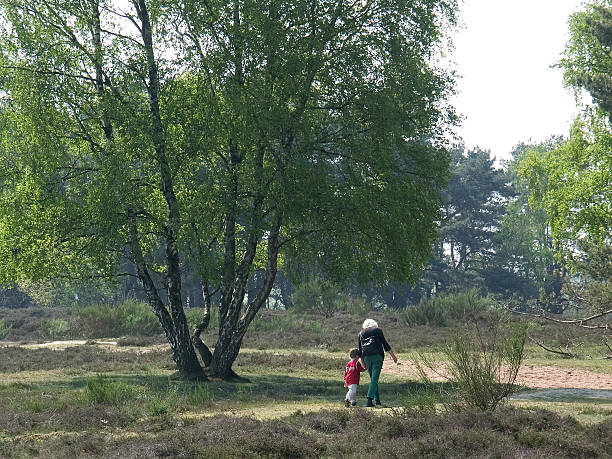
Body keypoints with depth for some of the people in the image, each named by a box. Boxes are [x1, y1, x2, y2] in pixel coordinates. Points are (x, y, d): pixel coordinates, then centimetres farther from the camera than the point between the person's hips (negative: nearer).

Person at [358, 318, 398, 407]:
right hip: (377, 356, -4)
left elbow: (360, 350, 15)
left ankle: (377, 400, 18)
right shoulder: (377, 330, 6)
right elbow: (385, 344, 0)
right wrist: (393, 356, 3)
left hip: (366, 357, 4)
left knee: (373, 378, 17)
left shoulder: (361, 333, 16)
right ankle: (369, 400, -19)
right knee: (374, 379, -7)